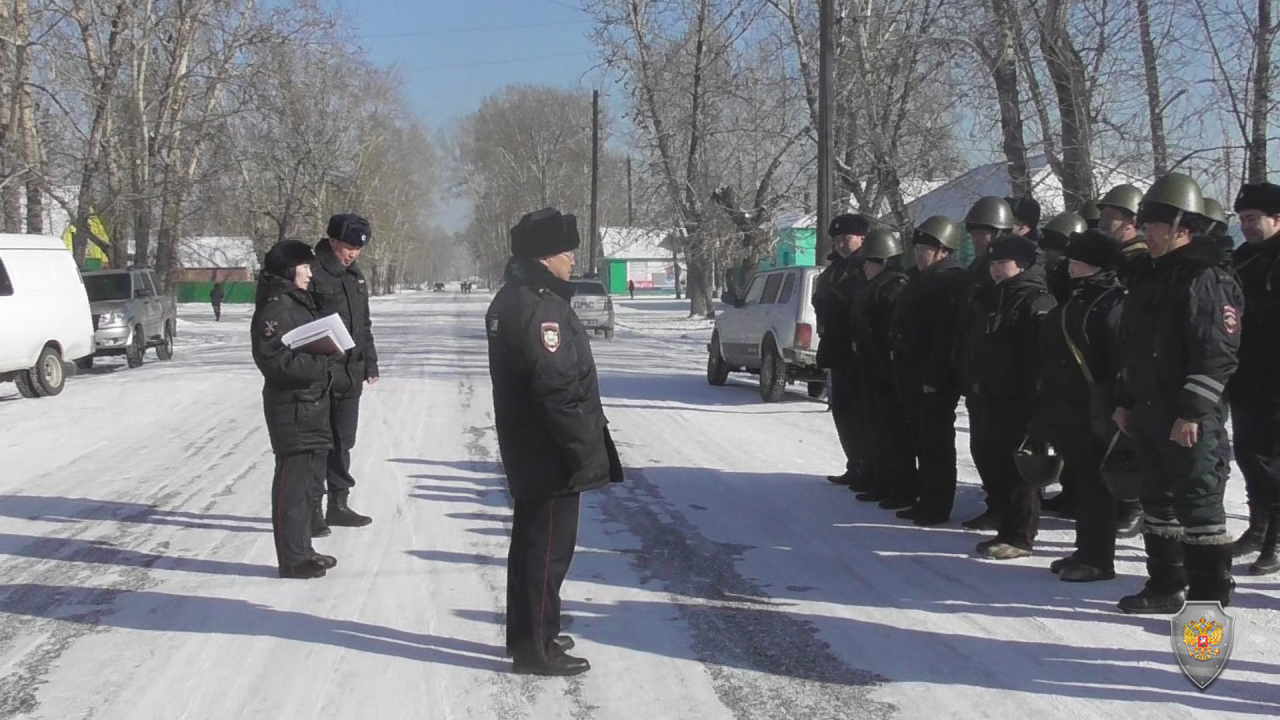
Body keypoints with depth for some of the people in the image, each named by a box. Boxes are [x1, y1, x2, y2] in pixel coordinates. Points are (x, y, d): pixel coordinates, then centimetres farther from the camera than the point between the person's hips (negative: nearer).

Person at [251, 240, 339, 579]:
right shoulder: (275, 308, -14)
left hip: (312, 402, 10)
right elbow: (275, 360, -21)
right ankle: (293, 558, 0)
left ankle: (302, 550, 26)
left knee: (310, 479, 16)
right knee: (293, 481, -5)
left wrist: (326, 359, 5)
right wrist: (319, 364, -21)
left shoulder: (300, 302, 17)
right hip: (291, 405, -10)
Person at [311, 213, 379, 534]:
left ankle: (339, 504, 24)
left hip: (350, 375, 8)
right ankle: (311, 510, 6)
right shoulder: (312, 273, -11)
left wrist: (370, 363, 20)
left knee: (342, 443, 14)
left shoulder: (355, 277, 15)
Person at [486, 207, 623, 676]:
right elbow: (557, 387, -27)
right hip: (550, 451, -11)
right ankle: (536, 648, 4)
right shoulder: (537, 306, -21)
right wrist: (585, 451, -21)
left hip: (527, 448, 11)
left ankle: (529, 634, 31)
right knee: (549, 547, -3)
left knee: (532, 541, 19)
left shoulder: (513, 299, 13)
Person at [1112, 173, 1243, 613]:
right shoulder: (1151, 278, 16)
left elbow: (1217, 354, -20)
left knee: (1199, 504, -6)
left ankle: (1209, 599, 0)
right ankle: (1166, 588, 27)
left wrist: (1192, 411, -24)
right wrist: (1125, 400, 20)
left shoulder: (1207, 279, -14)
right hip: (1149, 411, 10)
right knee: (1158, 500, 16)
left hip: (1191, 417, -10)